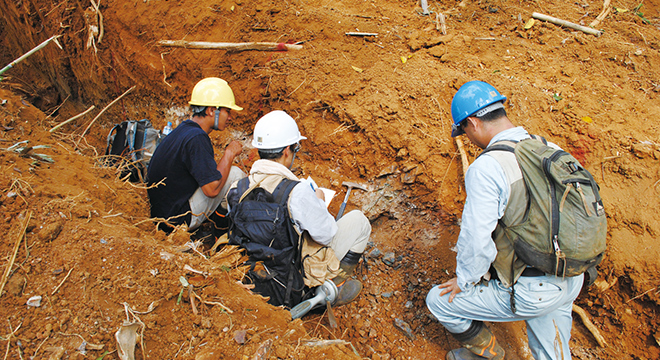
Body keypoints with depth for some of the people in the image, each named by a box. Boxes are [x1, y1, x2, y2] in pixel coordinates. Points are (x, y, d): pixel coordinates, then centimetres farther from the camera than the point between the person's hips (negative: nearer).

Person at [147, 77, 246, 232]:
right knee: (234, 174, -10)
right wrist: (230, 153, -12)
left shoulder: (184, 129, 7)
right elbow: (212, 189, -23)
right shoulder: (196, 138, -22)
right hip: (177, 221, -10)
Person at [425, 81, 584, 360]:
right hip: (572, 281, 8)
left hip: (529, 294, -7)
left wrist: (464, 281, -3)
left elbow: (476, 240, -23)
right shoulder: (552, 150, 1)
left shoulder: (486, 167, -22)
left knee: (438, 301, 11)